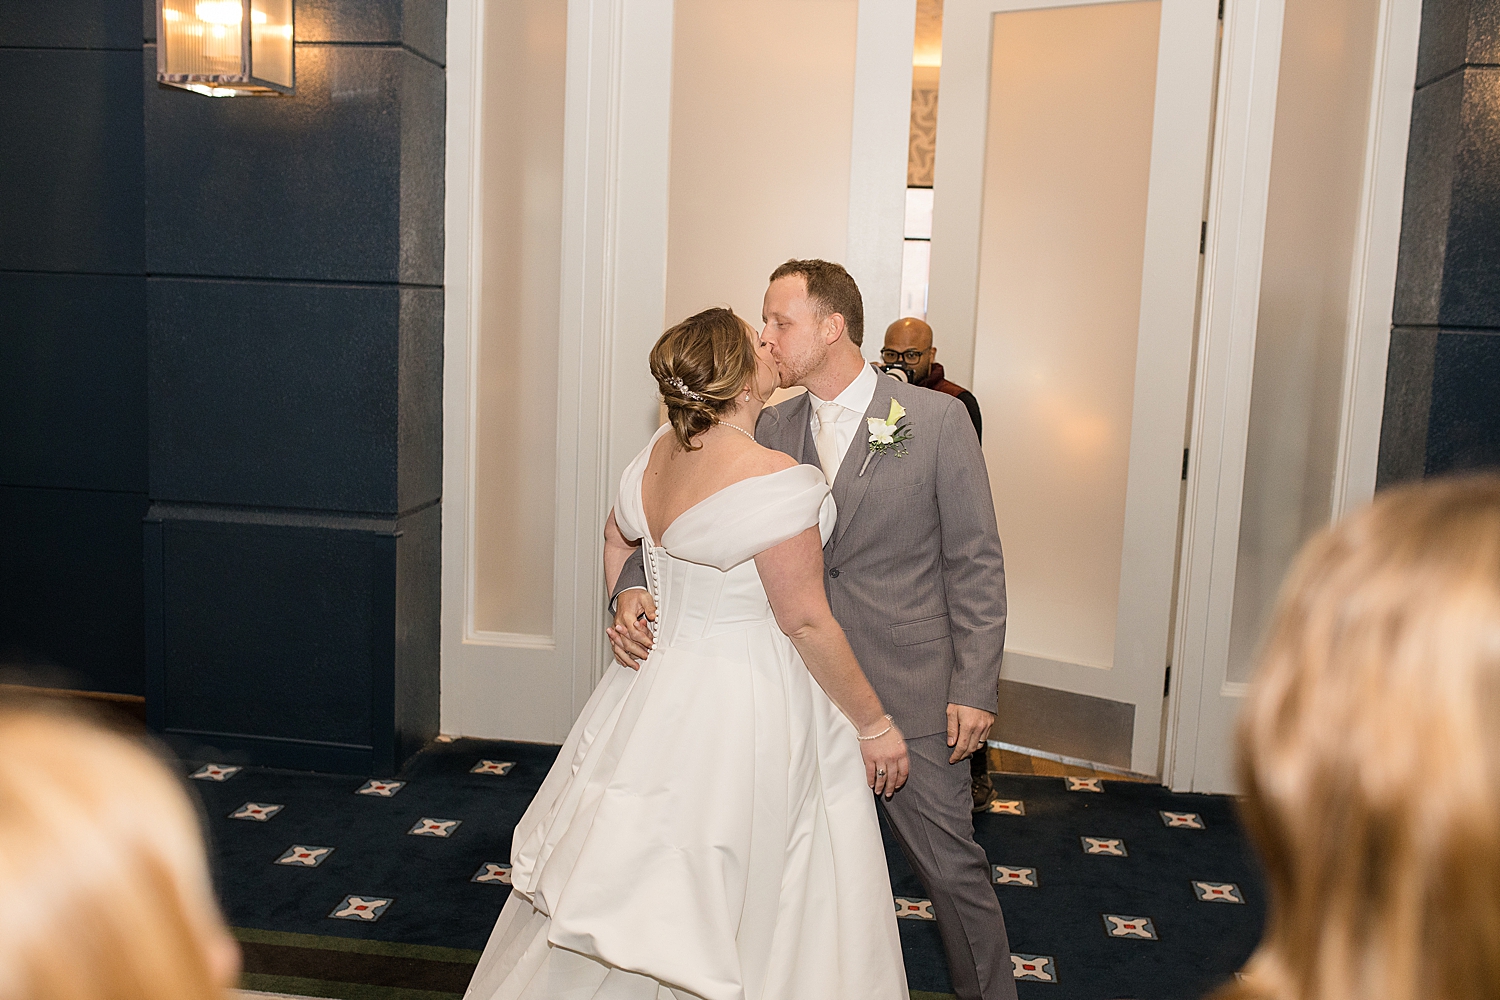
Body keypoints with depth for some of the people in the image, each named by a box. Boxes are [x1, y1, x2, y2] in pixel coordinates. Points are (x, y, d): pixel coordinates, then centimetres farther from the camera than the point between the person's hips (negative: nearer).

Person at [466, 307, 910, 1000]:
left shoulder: (659, 451, 2)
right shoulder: (774, 479, -23)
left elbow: (617, 536, 19)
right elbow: (806, 620, -19)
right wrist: (874, 726, -9)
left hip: (660, 684, 8)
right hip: (749, 710, -8)